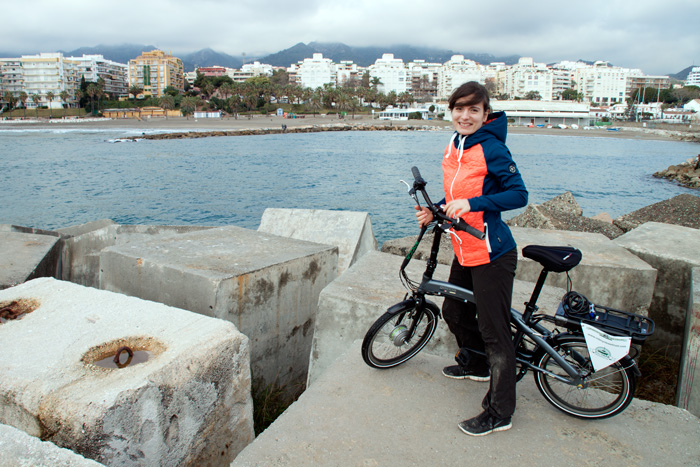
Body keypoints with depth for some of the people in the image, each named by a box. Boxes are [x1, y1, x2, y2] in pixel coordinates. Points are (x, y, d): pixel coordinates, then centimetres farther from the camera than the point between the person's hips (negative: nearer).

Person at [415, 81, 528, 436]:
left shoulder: (491, 148, -16)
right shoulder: (455, 145, 8)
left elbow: (519, 194, -19)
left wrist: (470, 203, -27)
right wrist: (434, 211, 4)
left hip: (491, 254, -9)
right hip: (464, 251, 9)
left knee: (494, 331, 0)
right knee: (454, 312, 23)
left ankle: (499, 413, 16)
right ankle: (475, 364, 51)